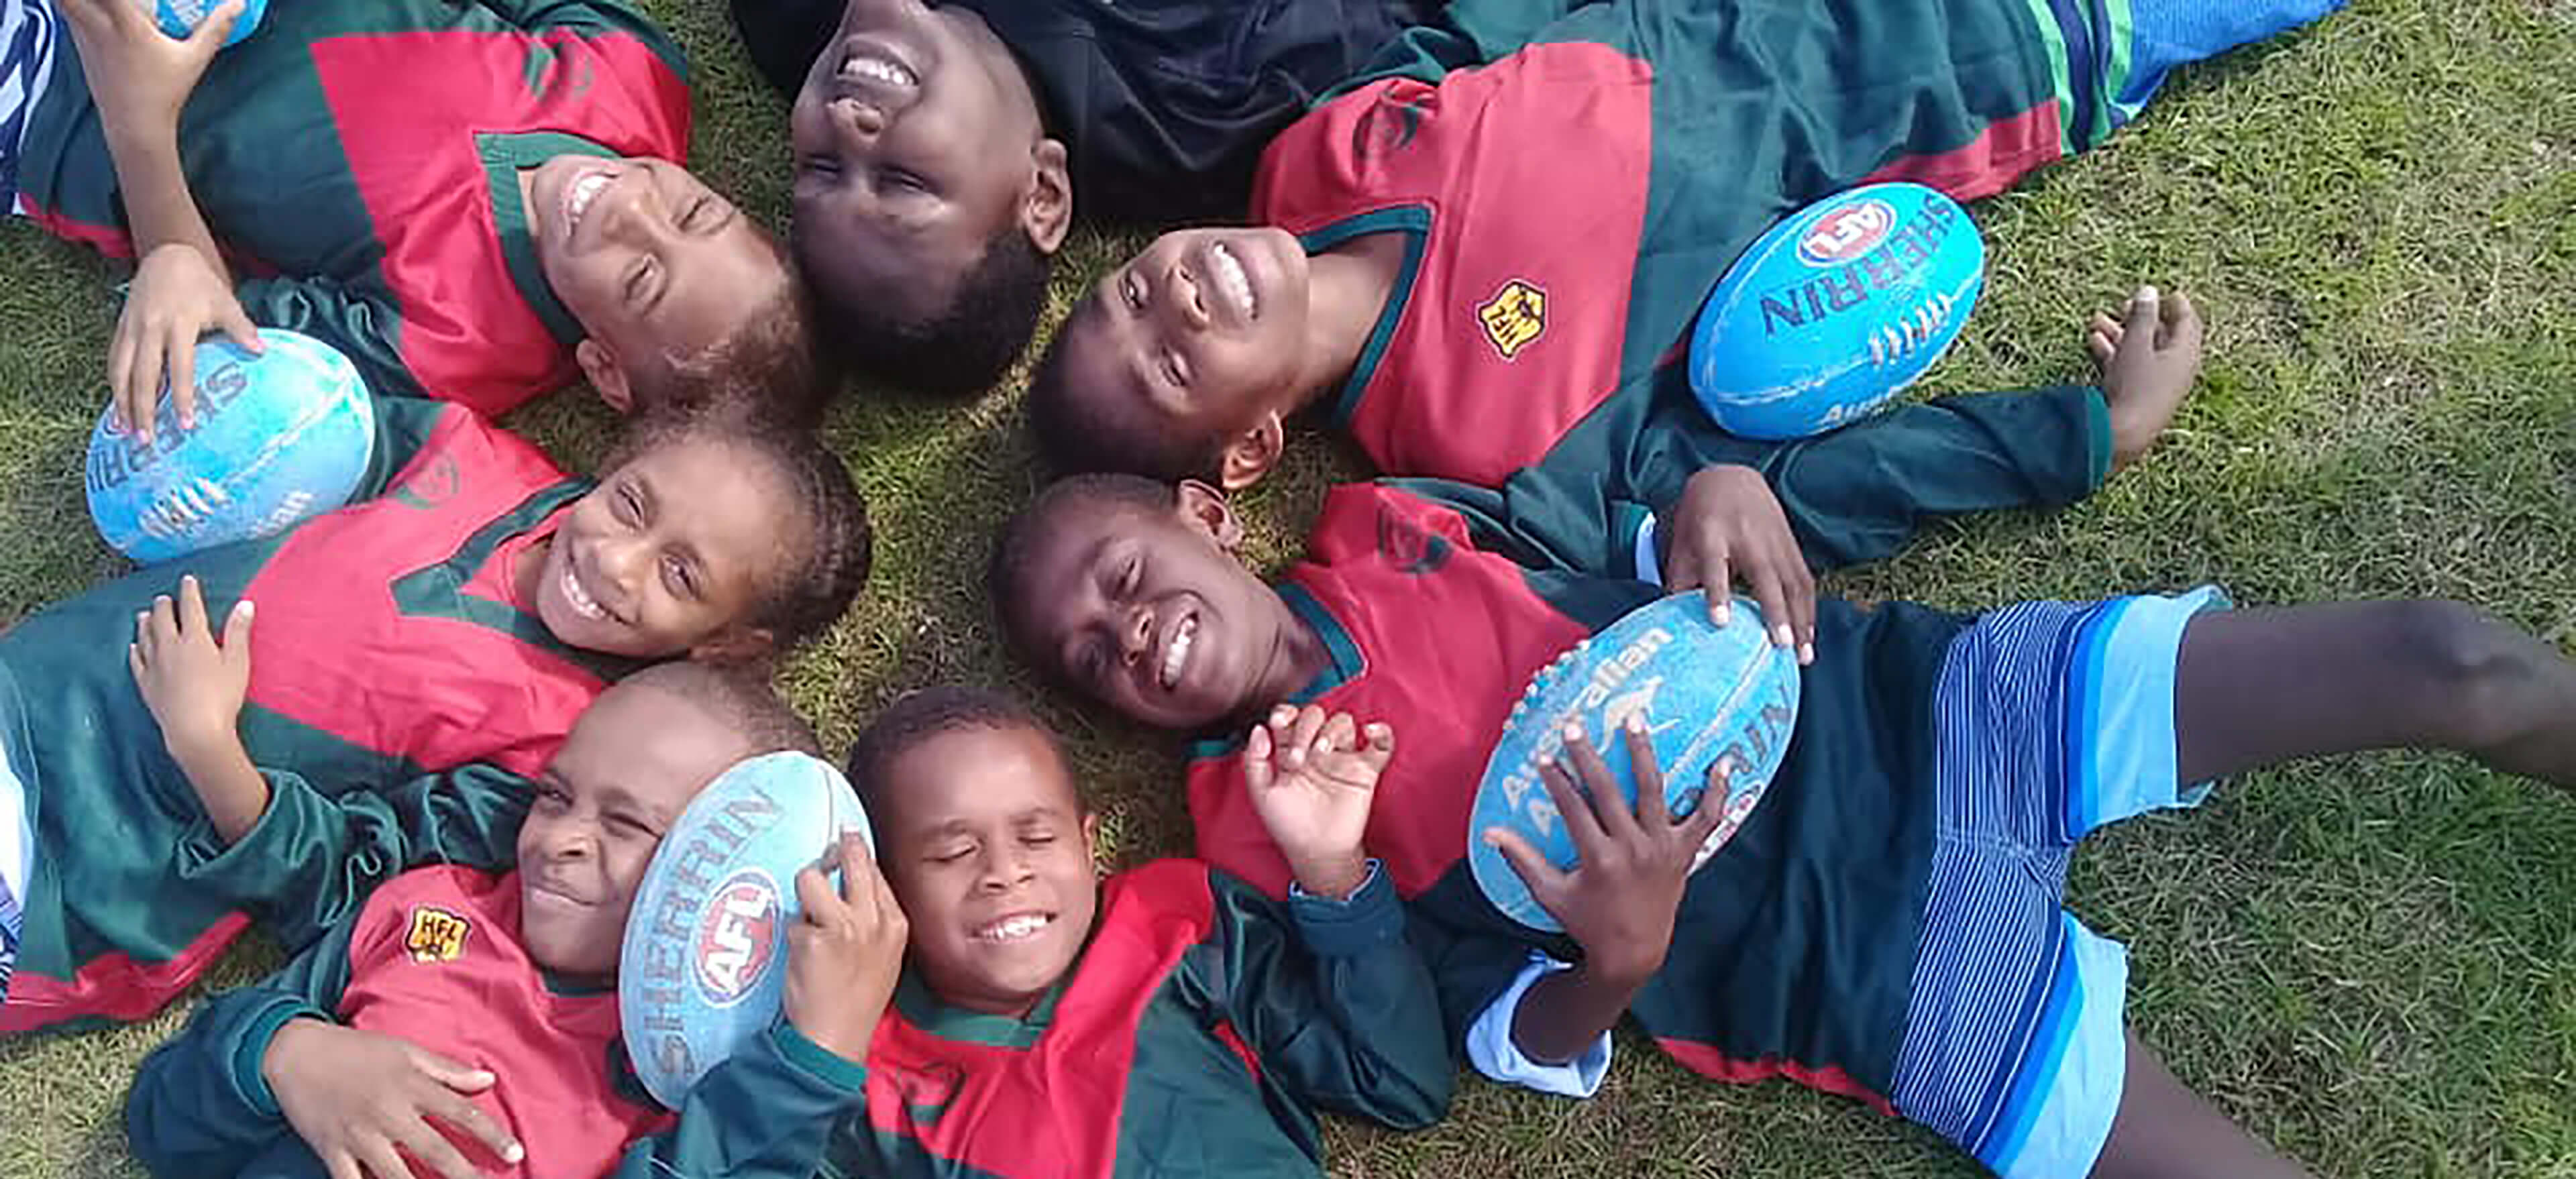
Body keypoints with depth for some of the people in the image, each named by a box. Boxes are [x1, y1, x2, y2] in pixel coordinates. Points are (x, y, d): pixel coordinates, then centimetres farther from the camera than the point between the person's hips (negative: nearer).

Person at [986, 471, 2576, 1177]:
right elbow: (1519, 1042, -5)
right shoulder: (1263, 823, -3)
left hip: (1898, 706, 4)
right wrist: (1618, 966, -27)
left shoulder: (1392, 527, 6)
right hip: (1853, 953, -3)